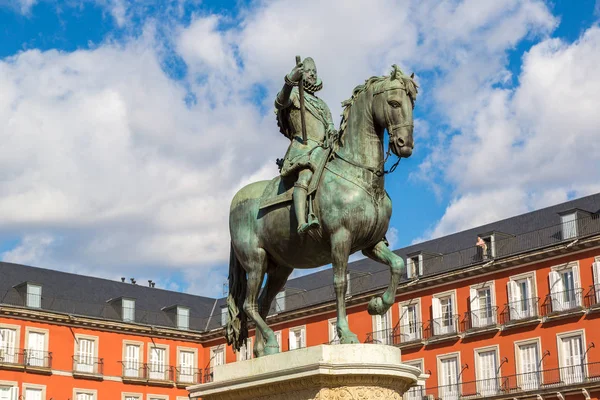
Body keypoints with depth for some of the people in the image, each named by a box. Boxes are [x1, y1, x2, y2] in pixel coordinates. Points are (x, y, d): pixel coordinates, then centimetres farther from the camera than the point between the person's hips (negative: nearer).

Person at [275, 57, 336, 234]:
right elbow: (281, 102, -9)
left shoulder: (322, 104, 34)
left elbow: (330, 127, 22)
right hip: (303, 146, -8)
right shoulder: (295, 93, 14)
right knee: (304, 177, -33)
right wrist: (289, 81, -28)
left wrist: (333, 133, -4)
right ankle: (302, 223, -53)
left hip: (324, 150, 8)